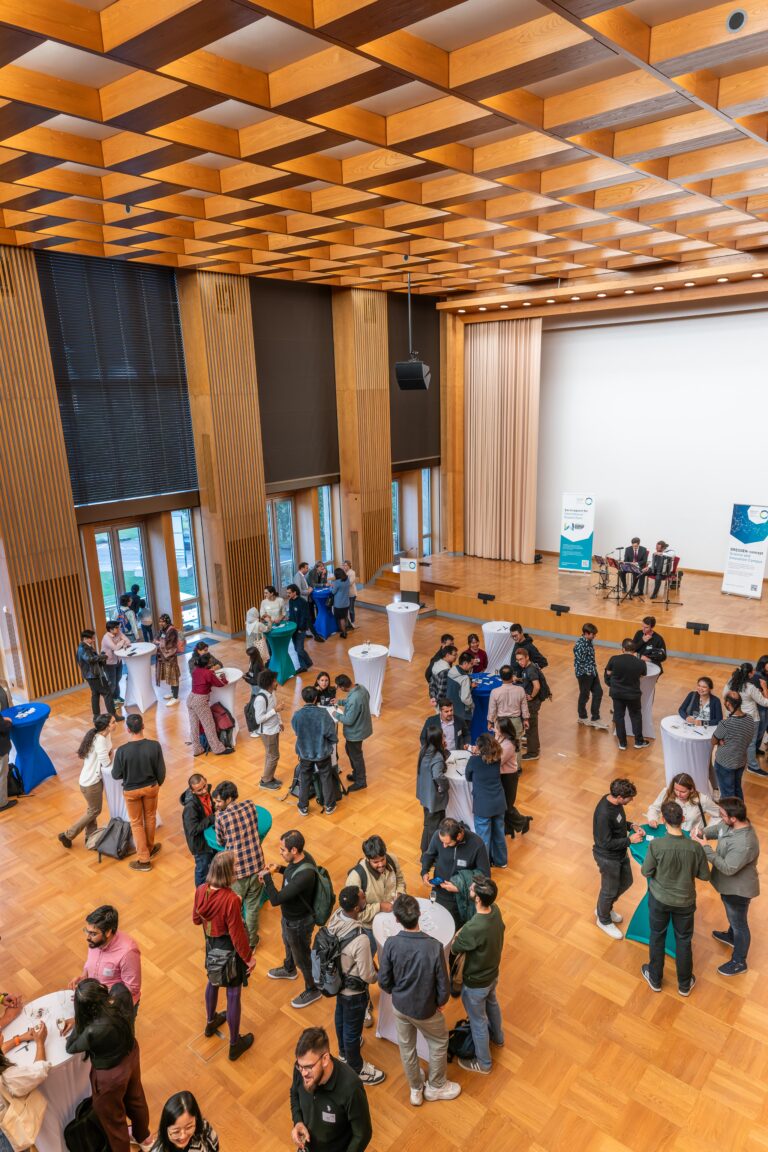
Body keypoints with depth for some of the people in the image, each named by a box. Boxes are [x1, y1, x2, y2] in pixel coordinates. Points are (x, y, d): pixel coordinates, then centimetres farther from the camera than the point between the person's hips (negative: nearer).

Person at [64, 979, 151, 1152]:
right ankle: (144, 1138, 61)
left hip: (111, 1075, -7)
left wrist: (80, 1021, -8)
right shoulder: (121, 994, -27)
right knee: (135, 1097, 34)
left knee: (112, 1118, 25)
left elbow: (70, 1047, -19)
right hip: (131, 1055, 7)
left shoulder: (94, 1031, -40)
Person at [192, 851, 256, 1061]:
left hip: (211, 944, 6)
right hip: (229, 949, -6)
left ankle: (211, 1022, 57)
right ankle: (235, 1044, 32)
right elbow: (237, 934, -24)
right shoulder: (231, 899, -36)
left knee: (213, 982, 31)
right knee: (233, 993, 14)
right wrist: (249, 957, -9)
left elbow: (196, 919, 0)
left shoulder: (201, 890, -18)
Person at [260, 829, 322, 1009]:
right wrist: (280, 868, -8)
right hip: (289, 915, 9)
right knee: (288, 943, 35)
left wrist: (266, 876, -28)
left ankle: (313, 990, 43)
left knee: (302, 957, 17)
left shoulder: (304, 876, -44)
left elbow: (275, 900, -40)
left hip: (299, 922, -9)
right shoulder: (301, 857, -16)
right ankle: (289, 970, 64)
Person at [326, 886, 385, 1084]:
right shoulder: (360, 939, -42)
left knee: (341, 1017, 32)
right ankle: (356, 1069, 44)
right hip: (353, 990, -7)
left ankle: (344, 1051, 59)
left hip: (337, 980, 7)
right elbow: (367, 976, -26)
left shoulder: (335, 917, -21)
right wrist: (378, 976, -5)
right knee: (353, 1029, 18)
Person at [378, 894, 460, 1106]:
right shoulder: (434, 946, -32)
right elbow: (443, 986, -20)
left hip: (399, 1006, 2)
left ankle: (416, 1089, 49)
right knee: (439, 1043, 28)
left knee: (406, 1047, 27)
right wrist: (440, 1003, 2)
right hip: (425, 1009, -2)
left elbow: (384, 981, -13)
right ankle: (436, 1087, 47)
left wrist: (398, 993, 9)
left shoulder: (391, 944, -26)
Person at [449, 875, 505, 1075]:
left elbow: (454, 948, -23)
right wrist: (465, 934, -7)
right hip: (493, 973, 7)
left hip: (475, 983, -7)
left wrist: (459, 934, -4)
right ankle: (497, 1038, 62)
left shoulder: (473, 929, -43)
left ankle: (483, 1063, 44)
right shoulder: (495, 910, -21)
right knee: (491, 1004, 35)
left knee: (478, 1021, 20)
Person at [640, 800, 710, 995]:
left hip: (659, 899, -1)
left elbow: (646, 872, -15)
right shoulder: (695, 847, -24)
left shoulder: (656, 844, -29)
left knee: (657, 937, 22)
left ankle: (655, 979, 41)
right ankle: (685, 984, 42)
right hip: (685, 901, 1)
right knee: (683, 941, 23)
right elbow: (704, 875, -9)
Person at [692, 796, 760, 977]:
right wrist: (702, 833, -15)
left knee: (739, 924, 16)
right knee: (732, 916, 34)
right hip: (730, 885, 8)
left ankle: (739, 962, 38)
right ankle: (731, 937, 61)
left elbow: (728, 868, -35)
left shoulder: (744, 844, -42)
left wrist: (705, 847, -32)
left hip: (738, 889, -8)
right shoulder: (731, 823, -15)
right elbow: (716, 829, 5)